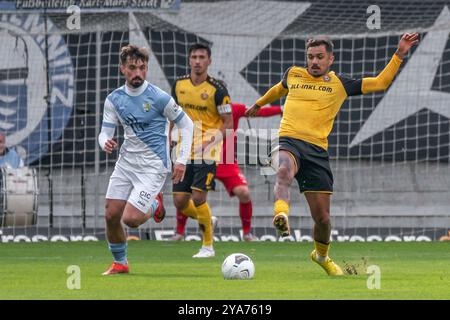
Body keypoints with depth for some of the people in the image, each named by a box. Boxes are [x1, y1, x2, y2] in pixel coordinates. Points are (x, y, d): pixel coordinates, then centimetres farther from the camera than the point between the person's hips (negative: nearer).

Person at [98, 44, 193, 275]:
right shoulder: (114, 99, 1)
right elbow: (105, 132, 3)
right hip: (126, 161, 5)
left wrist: (182, 160, -7)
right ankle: (120, 263, 22)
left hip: (153, 167, -5)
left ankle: (155, 205, 18)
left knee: (130, 219, -16)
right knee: (111, 215, -1)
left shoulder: (159, 98, -13)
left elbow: (186, 124, -4)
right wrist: (106, 143, -22)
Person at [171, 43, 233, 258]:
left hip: (207, 152, -5)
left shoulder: (217, 90, -10)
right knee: (180, 202, 1)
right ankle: (206, 221, 31)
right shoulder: (179, 85, 5)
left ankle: (208, 246, 2)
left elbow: (228, 123, -7)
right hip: (184, 151, 5)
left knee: (198, 198, -15)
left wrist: (211, 141, -20)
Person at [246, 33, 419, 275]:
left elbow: (380, 83, 13)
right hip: (288, 141, -1)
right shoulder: (293, 74, 16)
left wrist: (399, 55, 7)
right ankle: (281, 215, -64)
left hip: (317, 150, 1)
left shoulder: (339, 84, 13)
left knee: (322, 218, 3)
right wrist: (259, 104, 54)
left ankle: (321, 255, 32)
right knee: (285, 171, -41)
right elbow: (279, 89, 40)